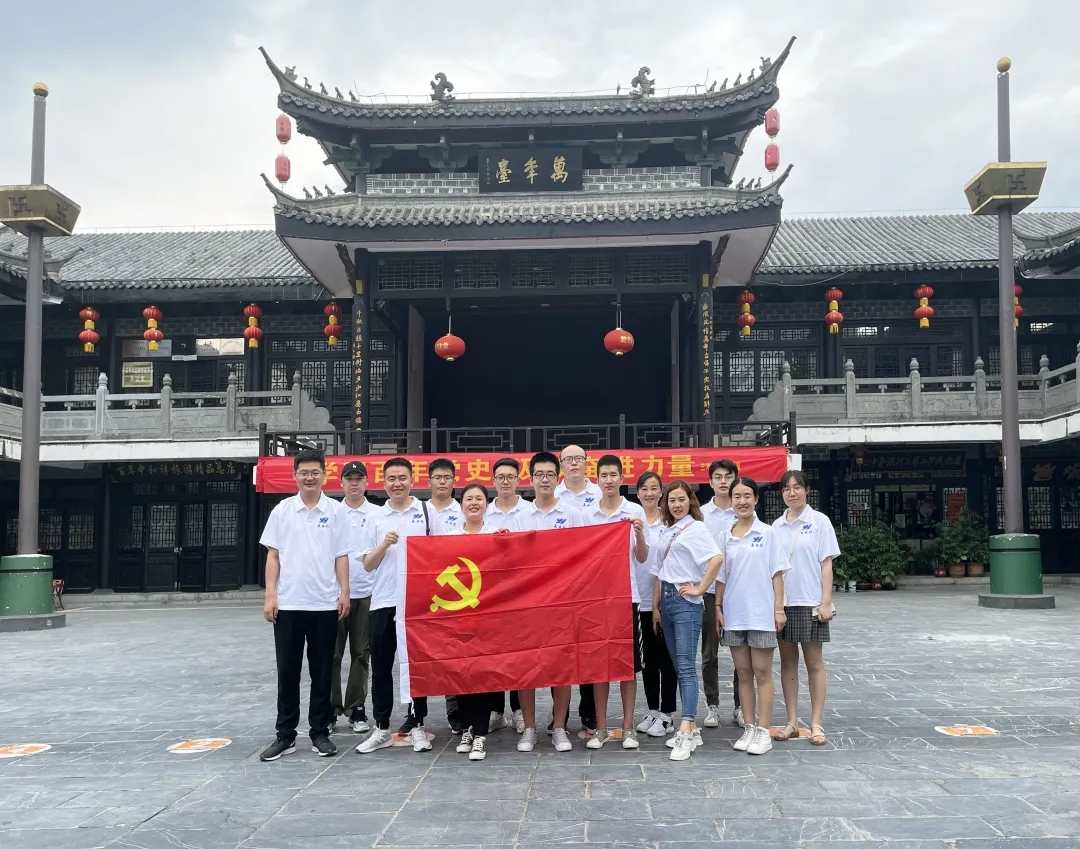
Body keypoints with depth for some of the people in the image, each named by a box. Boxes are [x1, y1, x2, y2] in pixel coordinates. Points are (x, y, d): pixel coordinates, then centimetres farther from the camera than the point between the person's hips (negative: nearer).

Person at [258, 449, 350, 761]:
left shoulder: (335, 511, 2)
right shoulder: (282, 510, 4)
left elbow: (341, 556, 4)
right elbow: (273, 555, 5)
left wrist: (344, 592, -4)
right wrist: (270, 595, -2)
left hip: (325, 604, 0)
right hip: (288, 603, 1)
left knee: (322, 672, 6)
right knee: (287, 672, 6)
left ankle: (320, 733, 16)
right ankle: (285, 735, 15)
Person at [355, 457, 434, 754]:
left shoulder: (427, 512, 3)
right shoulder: (375, 518, 7)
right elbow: (367, 564, 7)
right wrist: (384, 545, -11)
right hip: (382, 602, 2)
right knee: (381, 668, 7)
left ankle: (416, 725, 16)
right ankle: (381, 728, 16)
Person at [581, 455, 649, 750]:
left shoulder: (635, 511, 1)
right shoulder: (587, 515, 6)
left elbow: (642, 557, 1)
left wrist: (640, 534, -17)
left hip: (626, 595, -1)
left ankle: (628, 727, 11)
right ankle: (601, 727, 13)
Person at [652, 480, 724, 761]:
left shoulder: (696, 528, -5)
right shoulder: (666, 532, 17)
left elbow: (717, 558, -21)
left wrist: (700, 589, -16)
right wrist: (655, 606, 15)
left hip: (685, 602, -8)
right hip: (666, 600, 8)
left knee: (686, 666, -11)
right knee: (678, 666, 9)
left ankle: (686, 732, -14)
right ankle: (692, 728, 15)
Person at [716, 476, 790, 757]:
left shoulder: (767, 533, -3)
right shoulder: (725, 537, 7)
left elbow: (777, 573, -4)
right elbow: (721, 576, 11)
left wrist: (779, 608, -8)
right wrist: (718, 607, 5)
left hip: (761, 613, -4)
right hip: (734, 614, 4)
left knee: (762, 673, 1)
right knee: (743, 673, 10)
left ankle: (763, 731, 7)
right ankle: (749, 728, 17)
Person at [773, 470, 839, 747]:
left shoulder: (819, 521, -2)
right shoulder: (776, 526, 8)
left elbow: (826, 564, -4)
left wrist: (826, 602, -10)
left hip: (810, 602, -4)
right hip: (782, 602, 4)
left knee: (814, 662, 2)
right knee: (787, 662, 8)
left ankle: (816, 723, 9)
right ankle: (792, 721, 16)